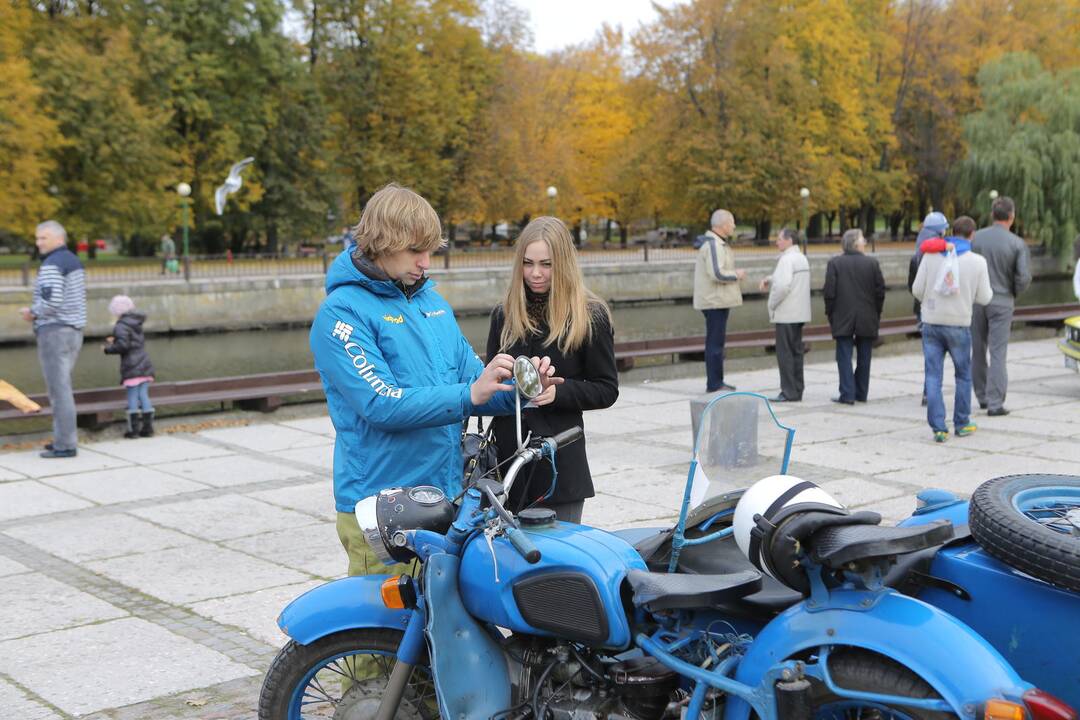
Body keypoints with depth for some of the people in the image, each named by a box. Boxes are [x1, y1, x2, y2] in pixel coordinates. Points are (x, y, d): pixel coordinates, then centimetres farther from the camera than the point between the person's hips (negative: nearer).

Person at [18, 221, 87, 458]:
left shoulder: (51, 264, -15)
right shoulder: (74, 262, 15)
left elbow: (51, 301, -25)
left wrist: (32, 311, -5)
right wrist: (37, 313, 15)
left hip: (54, 332, -10)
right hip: (73, 331, 10)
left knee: (59, 390, -5)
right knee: (60, 387, 18)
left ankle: (65, 445, -2)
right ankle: (65, 438, 21)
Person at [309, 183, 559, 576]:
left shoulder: (432, 301, 12)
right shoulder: (341, 311, -12)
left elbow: (469, 375, 12)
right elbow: (382, 404, -21)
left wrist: (519, 389, -7)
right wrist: (469, 394, -26)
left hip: (447, 495, 7)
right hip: (380, 510, -7)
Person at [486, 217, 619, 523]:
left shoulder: (591, 316, 0)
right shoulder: (504, 314, 12)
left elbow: (607, 390, 0)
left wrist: (557, 391, -16)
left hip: (559, 461, -3)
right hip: (505, 453, 3)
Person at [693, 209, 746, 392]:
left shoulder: (717, 243, 17)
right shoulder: (713, 245, -17)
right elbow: (717, 274, -25)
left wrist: (733, 274, 12)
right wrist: (736, 274, -11)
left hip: (716, 300, 11)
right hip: (715, 301, -11)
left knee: (716, 342, 15)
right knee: (715, 342, -7)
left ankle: (716, 382, 21)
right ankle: (714, 384, -4)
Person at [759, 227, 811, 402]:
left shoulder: (787, 259, -16)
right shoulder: (801, 258, 16)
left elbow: (782, 286, -25)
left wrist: (772, 305, -12)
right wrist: (768, 280, 6)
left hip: (786, 315, -9)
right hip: (799, 314, 9)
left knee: (785, 353, -5)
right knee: (796, 352, 12)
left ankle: (789, 392, -4)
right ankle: (797, 391, 16)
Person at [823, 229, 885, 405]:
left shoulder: (834, 263, -5)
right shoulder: (872, 263, -2)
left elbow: (829, 292, -6)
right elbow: (880, 291, 0)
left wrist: (830, 314, 4)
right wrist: (876, 314, 11)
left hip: (843, 318, -2)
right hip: (867, 320, 2)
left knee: (844, 357, 0)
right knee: (864, 357, 11)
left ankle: (847, 394, -6)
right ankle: (861, 393, 18)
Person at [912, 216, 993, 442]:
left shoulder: (931, 254, -2)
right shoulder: (978, 262, -5)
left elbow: (917, 289, -3)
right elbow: (983, 298, -2)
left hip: (931, 323, 1)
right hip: (959, 324, -1)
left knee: (933, 377, 3)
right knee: (963, 375, 17)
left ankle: (938, 428, -2)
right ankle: (961, 424, 24)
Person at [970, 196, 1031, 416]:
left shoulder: (975, 238, -3)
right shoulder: (1018, 244, -8)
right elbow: (1024, 278, -11)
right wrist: (1013, 293, 9)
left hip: (976, 301, 2)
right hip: (1002, 303, -2)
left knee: (978, 351, 15)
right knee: (998, 353, -1)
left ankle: (982, 396, 24)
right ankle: (995, 403, -5)